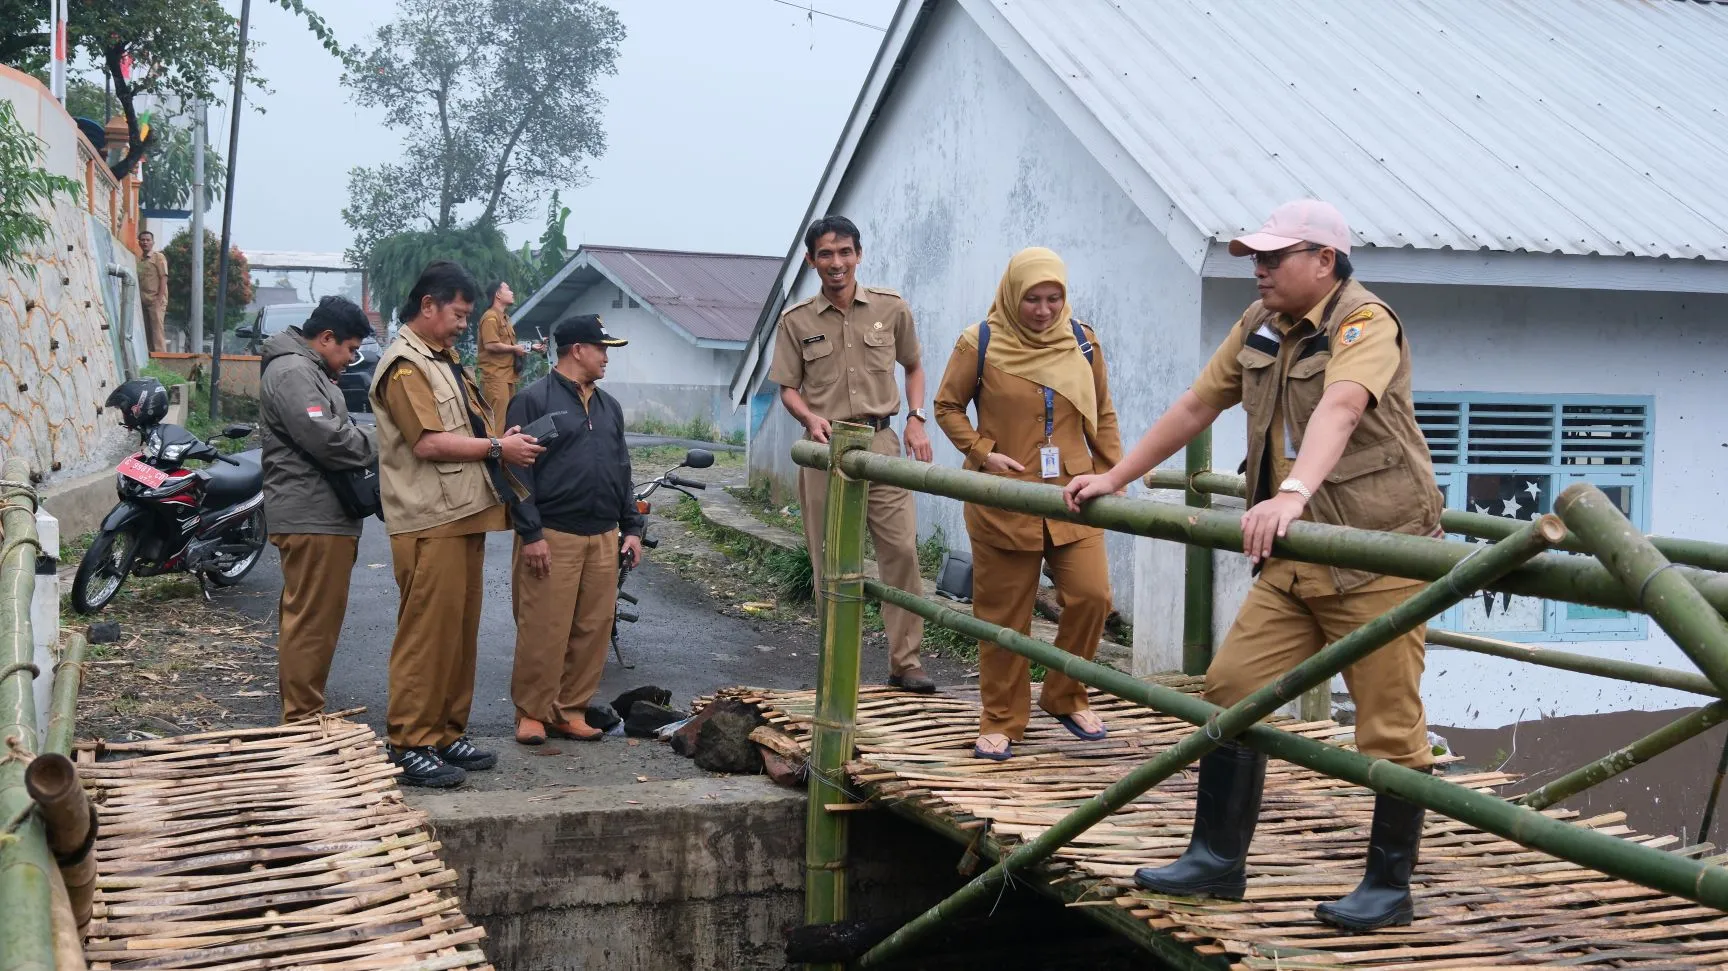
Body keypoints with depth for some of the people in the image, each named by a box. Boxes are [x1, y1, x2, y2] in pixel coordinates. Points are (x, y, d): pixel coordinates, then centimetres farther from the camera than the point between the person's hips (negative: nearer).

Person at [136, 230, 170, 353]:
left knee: (157, 329, -9)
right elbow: (138, 281, 18)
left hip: (155, 301, -6)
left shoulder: (158, 257, 1)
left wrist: (160, 298, -14)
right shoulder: (139, 260, 17)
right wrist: (137, 299, 7)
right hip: (142, 301, 6)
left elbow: (164, 278, -6)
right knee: (146, 332, 5)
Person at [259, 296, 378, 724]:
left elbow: (337, 429, 28)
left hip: (316, 516, 12)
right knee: (313, 620, -8)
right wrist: (380, 444, -10)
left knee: (306, 619, 16)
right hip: (313, 517, -12)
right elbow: (326, 439, -24)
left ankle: (300, 714, 25)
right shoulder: (292, 372, -14)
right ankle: (302, 717, -5)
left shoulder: (309, 370, 22)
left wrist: (365, 436, 8)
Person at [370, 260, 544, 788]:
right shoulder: (404, 365, -10)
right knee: (425, 634, -8)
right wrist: (497, 448, -13)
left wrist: (504, 440, 11)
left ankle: (446, 734, 20)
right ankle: (410, 745, -3)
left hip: (464, 518, 10)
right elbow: (428, 443, -20)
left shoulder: (443, 360, 22)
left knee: (459, 633, 13)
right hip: (430, 524, -10)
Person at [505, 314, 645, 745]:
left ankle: (571, 711, 17)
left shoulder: (608, 406, 17)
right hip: (552, 537, -6)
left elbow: (622, 470, 21)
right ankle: (532, 712, 8)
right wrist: (530, 534, -14)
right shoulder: (534, 400, -4)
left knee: (593, 629, 7)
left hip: (602, 537, 6)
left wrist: (631, 528, 14)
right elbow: (518, 470, -9)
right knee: (544, 631, -4)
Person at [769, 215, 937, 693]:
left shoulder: (891, 308, 5)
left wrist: (916, 418, 2)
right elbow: (787, 388, 8)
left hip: (881, 443, 0)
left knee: (902, 548, -7)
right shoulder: (797, 320, 3)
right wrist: (810, 418, -13)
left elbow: (913, 367, 17)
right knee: (830, 560, 5)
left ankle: (905, 661, 2)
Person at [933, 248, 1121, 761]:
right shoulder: (980, 343, -4)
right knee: (1003, 613, 3)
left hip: (1072, 497, 2)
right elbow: (947, 406, 5)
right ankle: (1001, 723, 17)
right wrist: (982, 452, -8)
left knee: (1091, 596, -6)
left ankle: (1065, 697, 18)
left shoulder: (1082, 341, 4)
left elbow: (1103, 415, 13)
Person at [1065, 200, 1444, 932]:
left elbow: (1338, 410, -35)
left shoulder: (1365, 323, -16)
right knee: (1231, 687, 4)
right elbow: (1196, 406, 16)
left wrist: (1292, 494, -51)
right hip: (1293, 560, 8)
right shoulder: (1260, 325, 9)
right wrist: (1114, 477, 15)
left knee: (1389, 727, -1)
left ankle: (1389, 887, 13)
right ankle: (1217, 859, 14)